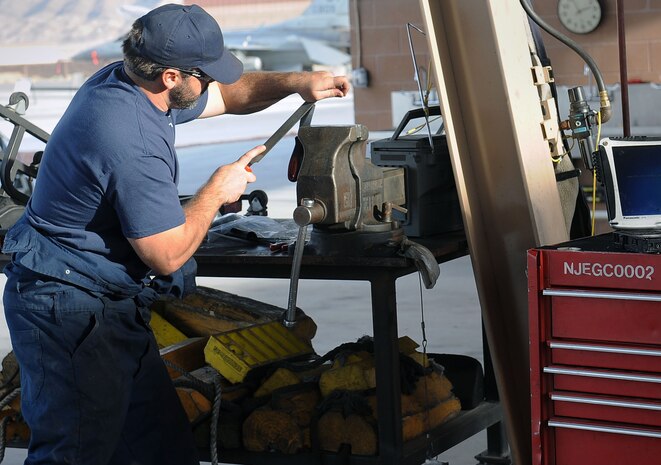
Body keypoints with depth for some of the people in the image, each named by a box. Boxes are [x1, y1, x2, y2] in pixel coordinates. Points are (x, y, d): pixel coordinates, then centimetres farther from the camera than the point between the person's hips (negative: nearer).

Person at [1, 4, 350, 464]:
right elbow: (168, 255, -21)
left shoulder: (119, 80, 3)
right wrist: (217, 192, -7)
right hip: (71, 313, -11)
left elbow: (226, 95, 20)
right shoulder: (133, 147, -29)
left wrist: (295, 82, 7)